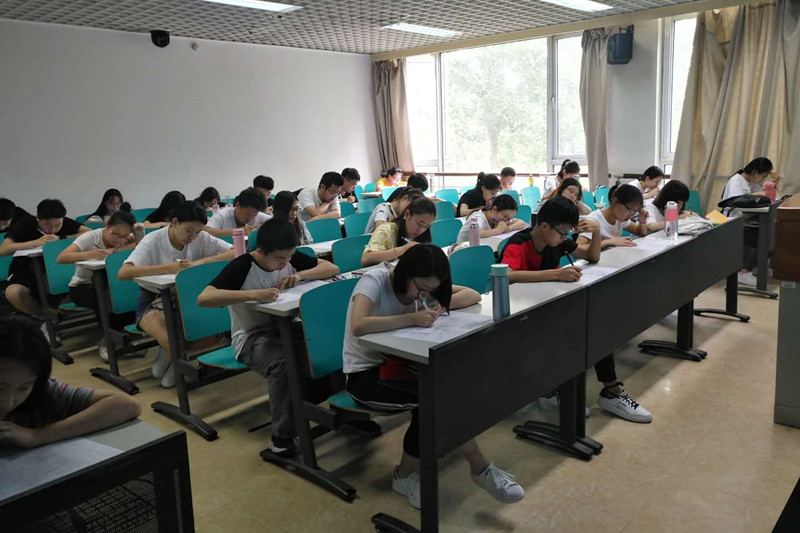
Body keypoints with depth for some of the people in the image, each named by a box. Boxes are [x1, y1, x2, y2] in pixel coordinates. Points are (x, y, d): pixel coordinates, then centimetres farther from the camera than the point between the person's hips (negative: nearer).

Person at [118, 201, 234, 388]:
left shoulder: (201, 238, -6)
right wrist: (169, 268, -33)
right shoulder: (153, 241, -15)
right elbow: (123, 273, -28)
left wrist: (200, 262, -27)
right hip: (154, 302, -3)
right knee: (172, 341, -34)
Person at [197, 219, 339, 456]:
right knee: (283, 363, -37)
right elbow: (203, 298, -29)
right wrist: (253, 294, -38)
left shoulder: (291, 258, 2)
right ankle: (283, 436, -21)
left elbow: (333, 268, 3)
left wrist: (300, 275, -15)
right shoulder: (241, 267, -16)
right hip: (252, 336, -5)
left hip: (286, 327, 5)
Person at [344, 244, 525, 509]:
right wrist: (412, 318, -34)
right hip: (364, 376, -6)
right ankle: (480, 468, -10)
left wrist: (440, 305, -18)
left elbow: (473, 295, 1)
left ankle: (406, 475, -7)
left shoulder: (423, 286, 0)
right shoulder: (374, 280, -20)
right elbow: (357, 326, -37)